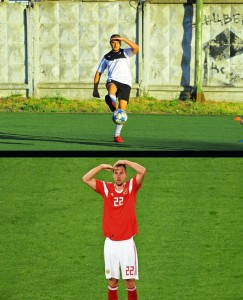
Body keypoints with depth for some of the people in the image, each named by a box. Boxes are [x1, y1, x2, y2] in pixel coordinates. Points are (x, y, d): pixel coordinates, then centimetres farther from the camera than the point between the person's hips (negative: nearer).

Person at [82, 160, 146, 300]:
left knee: (130, 282, -1)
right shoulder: (106, 188, 5)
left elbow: (143, 171, -13)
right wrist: (102, 166, 0)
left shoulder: (131, 186, 2)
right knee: (112, 282, 5)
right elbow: (86, 179, 1)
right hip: (110, 243, 2)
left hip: (127, 242, -2)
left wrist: (125, 162, -6)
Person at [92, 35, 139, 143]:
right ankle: (112, 102, -74)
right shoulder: (106, 57, 20)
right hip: (112, 80, 0)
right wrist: (95, 89, 15)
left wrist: (123, 39, -12)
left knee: (122, 110, -9)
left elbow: (136, 48, -6)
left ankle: (117, 135, 1)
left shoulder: (125, 53, 15)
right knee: (112, 86, -41)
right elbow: (98, 72, 23)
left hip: (125, 83, 0)